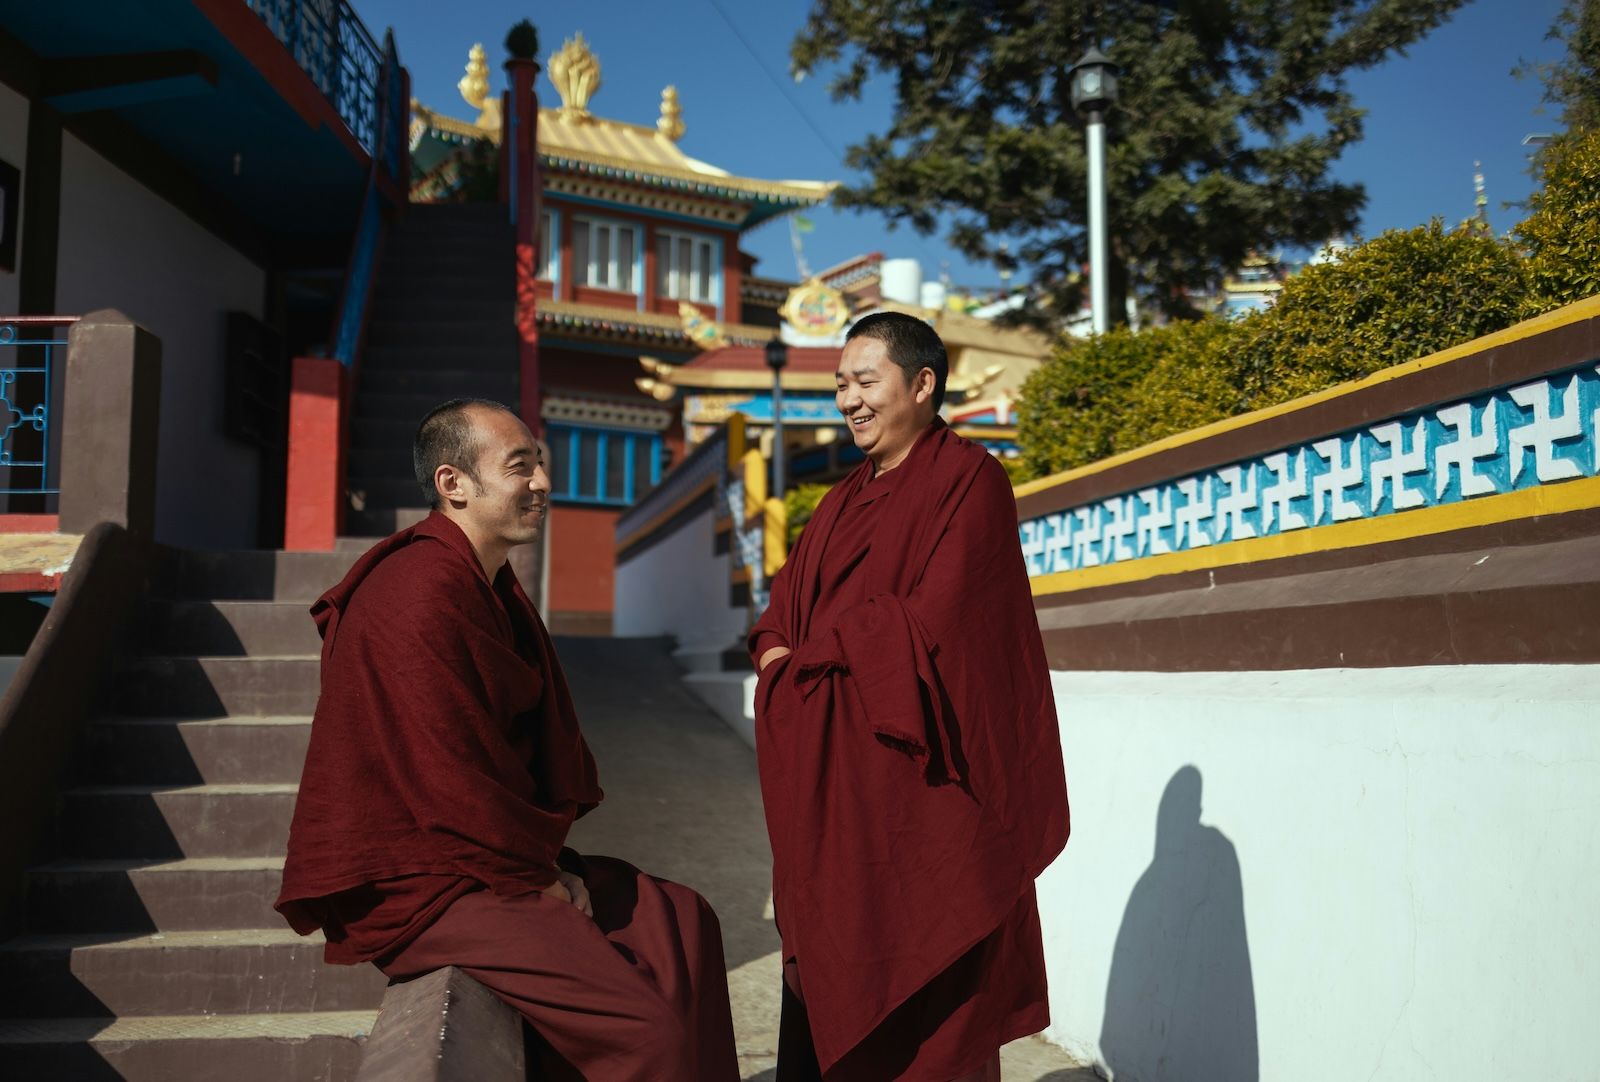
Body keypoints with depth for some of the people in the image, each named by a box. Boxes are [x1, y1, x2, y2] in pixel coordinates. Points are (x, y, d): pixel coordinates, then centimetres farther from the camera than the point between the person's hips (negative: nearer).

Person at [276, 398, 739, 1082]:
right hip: (415, 885, -11)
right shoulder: (423, 595, -20)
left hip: (484, 855, 11)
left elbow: (540, 744, 18)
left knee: (682, 921, 8)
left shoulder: (490, 587, 14)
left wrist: (546, 861, 5)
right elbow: (454, 778, -23)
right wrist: (541, 881, -10)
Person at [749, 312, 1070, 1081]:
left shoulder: (968, 481, -6)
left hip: (917, 767, -7)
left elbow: (934, 617, -18)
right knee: (836, 967, 11)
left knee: (938, 994, 1)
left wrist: (812, 650, -9)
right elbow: (787, 600, 15)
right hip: (833, 774, 7)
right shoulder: (847, 499, 18)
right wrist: (774, 647, -7)